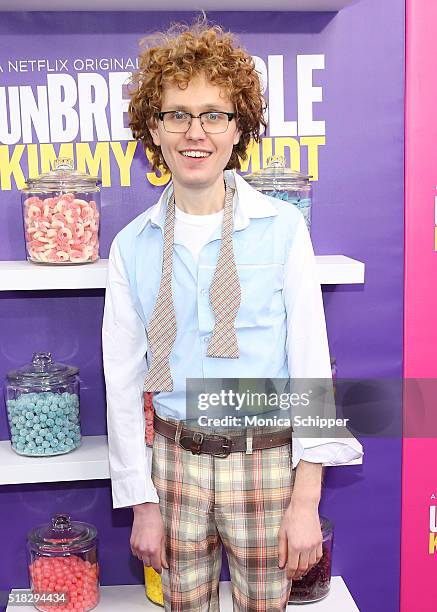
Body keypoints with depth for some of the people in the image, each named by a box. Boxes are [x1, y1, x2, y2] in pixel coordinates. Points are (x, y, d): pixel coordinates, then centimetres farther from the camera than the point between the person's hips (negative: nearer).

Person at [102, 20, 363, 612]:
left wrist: (306, 500, -8)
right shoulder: (133, 245, -1)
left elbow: (311, 362, -7)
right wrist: (141, 503, 2)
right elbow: (123, 380, 3)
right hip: (175, 462, 2)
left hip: (267, 461, -1)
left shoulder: (281, 226, -7)